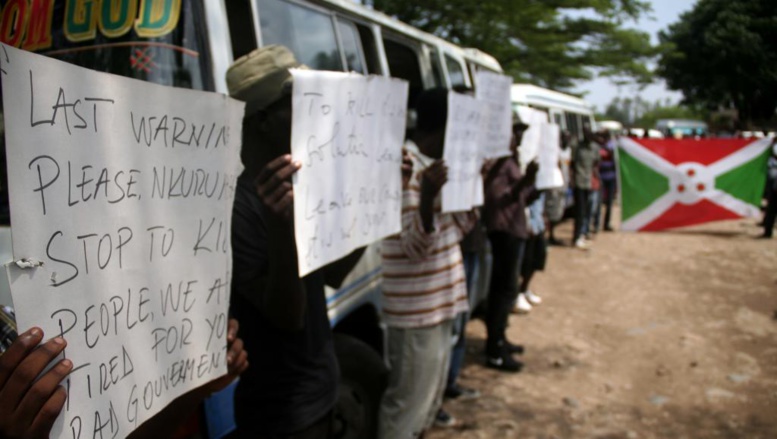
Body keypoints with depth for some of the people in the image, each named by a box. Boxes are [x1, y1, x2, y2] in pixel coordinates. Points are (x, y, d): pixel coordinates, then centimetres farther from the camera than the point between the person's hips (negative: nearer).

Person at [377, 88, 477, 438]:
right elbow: (415, 247, -24)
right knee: (407, 406, 0)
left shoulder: (433, 164, 10)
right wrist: (428, 197, -40)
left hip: (438, 304, 10)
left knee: (429, 402, 21)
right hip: (416, 311, -10)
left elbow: (455, 230, 18)